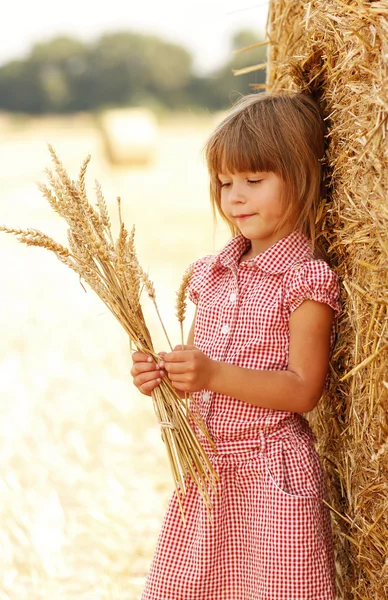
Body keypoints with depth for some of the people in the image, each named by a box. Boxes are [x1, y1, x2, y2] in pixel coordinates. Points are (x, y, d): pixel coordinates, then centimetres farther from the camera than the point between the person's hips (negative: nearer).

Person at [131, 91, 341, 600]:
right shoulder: (214, 274, 10)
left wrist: (214, 375, -25)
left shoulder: (306, 278, -10)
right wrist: (163, 376, -5)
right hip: (205, 468, 7)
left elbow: (304, 389, -16)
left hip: (273, 476, -6)